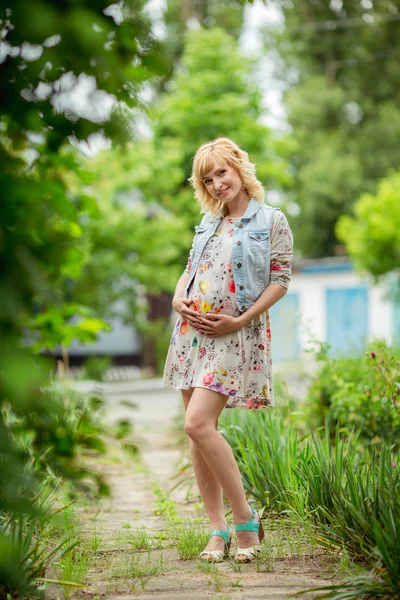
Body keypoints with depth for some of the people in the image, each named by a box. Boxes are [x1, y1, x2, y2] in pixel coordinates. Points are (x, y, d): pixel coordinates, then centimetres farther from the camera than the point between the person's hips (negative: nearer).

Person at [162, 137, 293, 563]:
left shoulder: (271, 221, -1)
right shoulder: (209, 223, 16)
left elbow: (280, 281, -5)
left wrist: (240, 320, -15)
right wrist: (178, 300, 0)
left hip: (235, 336, -6)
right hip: (193, 330, 7)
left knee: (198, 424, -19)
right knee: (197, 433, 3)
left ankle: (245, 518, -7)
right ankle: (218, 529, 10)